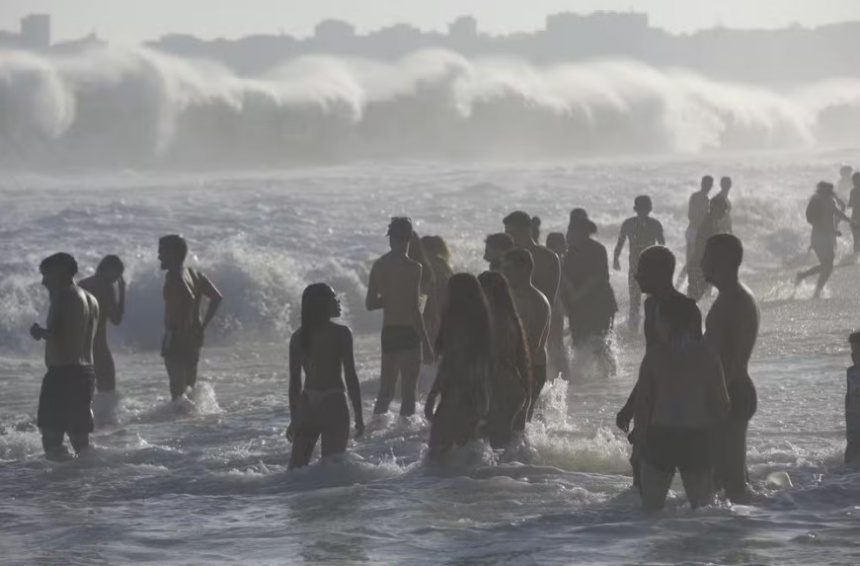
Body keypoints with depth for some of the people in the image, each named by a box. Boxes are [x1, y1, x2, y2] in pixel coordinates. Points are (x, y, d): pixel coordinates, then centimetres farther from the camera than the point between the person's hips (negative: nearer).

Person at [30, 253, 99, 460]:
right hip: (86, 371, 9)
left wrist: (39, 332, -3)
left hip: (62, 372, -9)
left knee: (51, 434, -7)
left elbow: (58, 337, -20)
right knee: (79, 435, 13)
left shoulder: (64, 296, -11)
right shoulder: (90, 300, 15)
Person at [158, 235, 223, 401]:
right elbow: (217, 297, 11)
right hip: (195, 336, 9)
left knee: (177, 386, -7)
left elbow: (189, 299, -32)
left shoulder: (174, 277, -15)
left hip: (177, 337, -9)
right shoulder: (195, 274, 12)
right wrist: (203, 325, 10)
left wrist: (180, 329, -26)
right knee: (189, 385, 17)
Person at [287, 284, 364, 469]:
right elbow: (350, 376, -8)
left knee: (296, 469, 8)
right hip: (333, 405, -4)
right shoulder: (341, 334, -7)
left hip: (306, 406, 4)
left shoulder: (298, 337, 5)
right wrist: (358, 416, -3)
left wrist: (294, 418, 14)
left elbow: (294, 381, 7)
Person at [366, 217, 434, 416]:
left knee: (385, 389, 17)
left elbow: (370, 303, 12)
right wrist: (426, 345, -13)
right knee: (408, 391, -4)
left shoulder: (379, 266, 7)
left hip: (387, 332, 6)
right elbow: (414, 310, -16)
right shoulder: (412, 268, -13)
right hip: (407, 332, -6)